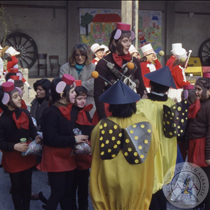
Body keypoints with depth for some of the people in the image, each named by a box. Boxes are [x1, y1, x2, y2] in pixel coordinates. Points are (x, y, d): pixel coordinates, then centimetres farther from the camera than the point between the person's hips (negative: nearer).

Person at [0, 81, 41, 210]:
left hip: (28, 155, 4)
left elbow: (32, 128, 8)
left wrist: (36, 136, -11)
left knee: (27, 184, 16)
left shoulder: (25, 113, -7)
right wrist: (14, 146, -28)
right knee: (17, 186, 9)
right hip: (12, 158, -4)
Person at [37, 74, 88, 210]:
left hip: (68, 157, 8)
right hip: (55, 159, -8)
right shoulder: (52, 112, -19)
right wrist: (74, 139, -21)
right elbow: (51, 138, -26)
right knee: (57, 194, -1)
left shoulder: (69, 110, 7)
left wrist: (80, 138, 1)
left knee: (67, 192, 17)